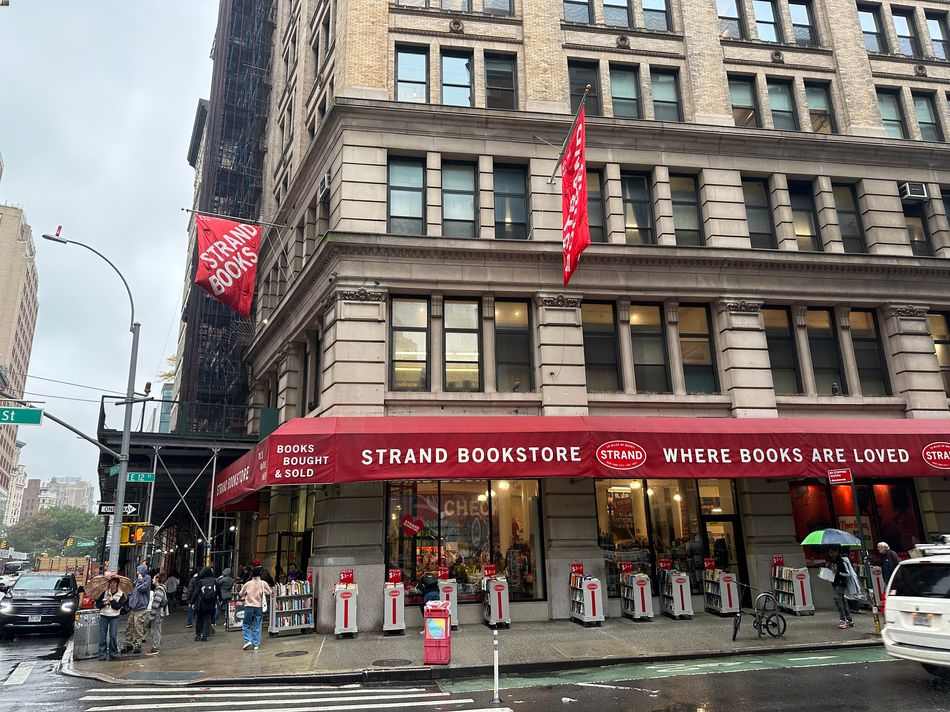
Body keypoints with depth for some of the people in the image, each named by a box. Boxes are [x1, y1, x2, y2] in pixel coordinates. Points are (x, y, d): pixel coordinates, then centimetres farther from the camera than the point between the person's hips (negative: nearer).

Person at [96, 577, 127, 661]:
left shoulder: (121, 594, -1)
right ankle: (102, 654, 7)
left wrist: (111, 600, -13)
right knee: (102, 636, -1)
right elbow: (97, 604, 3)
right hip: (104, 616, 1)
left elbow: (118, 606, -11)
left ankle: (113, 653, 9)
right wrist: (104, 603, -15)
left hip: (114, 617, -1)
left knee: (113, 636, -4)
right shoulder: (104, 593, 3)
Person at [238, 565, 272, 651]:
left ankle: (247, 640, -2)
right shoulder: (263, 583, -4)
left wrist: (244, 597, 23)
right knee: (257, 627, 8)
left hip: (249, 606, -1)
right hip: (259, 607, 1)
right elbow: (269, 592, 3)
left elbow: (240, 595, 4)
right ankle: (256, 644, 9)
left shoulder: (247, 584, -4)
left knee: (246, 625, 12)